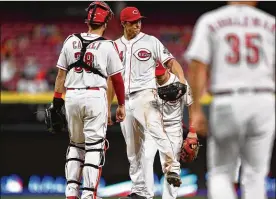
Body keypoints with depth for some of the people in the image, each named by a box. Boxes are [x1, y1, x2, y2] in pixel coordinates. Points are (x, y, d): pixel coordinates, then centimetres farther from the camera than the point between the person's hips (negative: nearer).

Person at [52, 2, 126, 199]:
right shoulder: (108, 46, -4)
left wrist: (57, 100, 13)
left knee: (76, 144, 17)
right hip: (95, 96, -4)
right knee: (94, 146, 1)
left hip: (72, 96, 4)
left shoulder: (71, 41, 5)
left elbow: (61, 74, 7)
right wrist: (121, 105, 12)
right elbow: (117, 79, 2)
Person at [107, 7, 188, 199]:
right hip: (125, 100, 4)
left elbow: (170, 61, -4)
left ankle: (173, 169, -34)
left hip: (145, 94, -4)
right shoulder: (115, 46, 14)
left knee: (155, 128, -29)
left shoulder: (151, 41, 3)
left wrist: (181, 78, -21)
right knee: (133, 148, 5)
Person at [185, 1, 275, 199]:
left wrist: (196, 110, -3)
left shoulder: (210, 22, 5)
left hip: (227, 103, -1)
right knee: (255, 175, 11)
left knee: (221, 173, 10)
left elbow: (197, 67, -4)